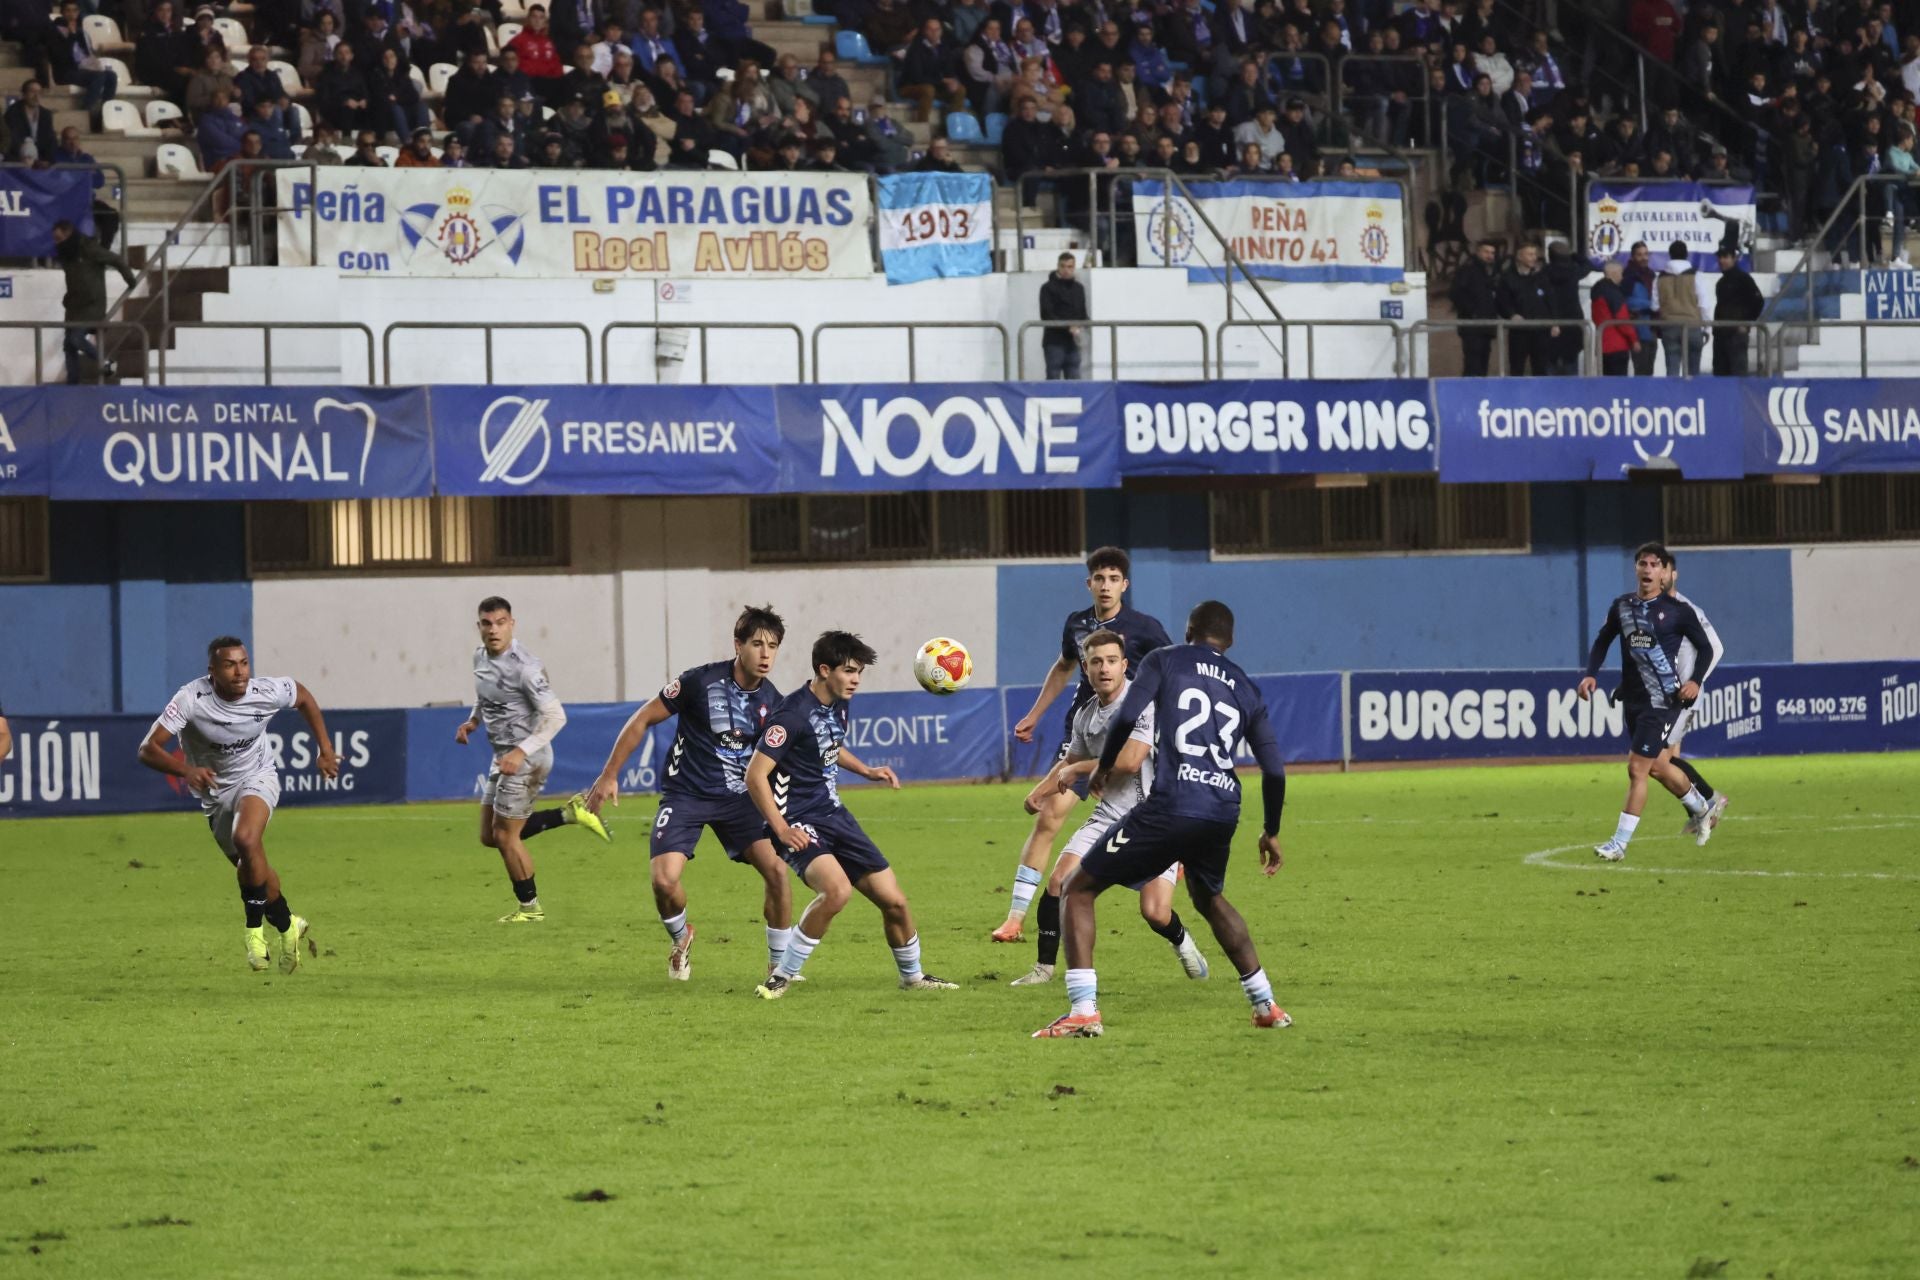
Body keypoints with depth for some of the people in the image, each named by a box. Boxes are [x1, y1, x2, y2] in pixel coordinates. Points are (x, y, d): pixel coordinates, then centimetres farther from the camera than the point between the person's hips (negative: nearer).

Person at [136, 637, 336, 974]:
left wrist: (326, 750, 4)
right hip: (214, 788, 1)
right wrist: (186, 771, -49)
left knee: (246, 839, -31)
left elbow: (303, 697, 4)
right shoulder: (191, 699, -28)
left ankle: (255, 929, -15)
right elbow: (148, 750, -31)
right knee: (253, 869, 9)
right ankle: (288, 927, 37)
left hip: (257, 776, -1)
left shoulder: (267, 692, -21)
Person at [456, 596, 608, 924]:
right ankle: (569, 814, 20)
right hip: (503, 758, 9)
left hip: (526, 760, -9)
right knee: (490, 836, 12)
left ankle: (529, 907, 16)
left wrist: (521, 752, -31)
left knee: (505, 836, -2)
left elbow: (555, 716, -24)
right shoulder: (481, 658, 5)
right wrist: (473, 721, 8)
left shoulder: (524, 666, -21)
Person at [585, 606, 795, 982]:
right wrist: (609, 775, -7)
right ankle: (681, 939, 16)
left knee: (777, 868, -15)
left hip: (738, 796, 3)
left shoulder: (772, 702, -4)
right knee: (664, 880, -19)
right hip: (686, 793, -3)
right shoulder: (700, 682, -16)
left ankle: (779, 965, 3)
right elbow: (642, 720, -7)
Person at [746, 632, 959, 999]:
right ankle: (782, 976, -18)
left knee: (894, 901, 6)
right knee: (837, 889, -33)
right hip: (800, 823, -8)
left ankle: (912, 976, 32)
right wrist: (782, 830, -24)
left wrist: (867, 771, 16)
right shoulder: (793, 714, -19)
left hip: (835, 817, 8)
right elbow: (756, 776, -19)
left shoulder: (838, 707, 7)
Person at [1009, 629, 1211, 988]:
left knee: (1155, 913, -14)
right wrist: (1040, 791, 7)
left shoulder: (1145, 705, -16)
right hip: (1108, 817, 6)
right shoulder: (1085, 716, 7)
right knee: (1059, 880, -12)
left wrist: (1076, 770, -12)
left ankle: (1182, 942, 22)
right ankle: (1044, 968, 3)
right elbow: (1070, 761, 25)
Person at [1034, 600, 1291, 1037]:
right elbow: (1274, 771, 18)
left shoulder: (1165, 661, 9)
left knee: (1078, 890, 6)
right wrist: (1271, 832, 32)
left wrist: (1104, 766, 11)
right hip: (1224, 813, 5)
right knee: (1209, 898, 36)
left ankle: (1083, 1011, -9)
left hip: (1172, 805, -5)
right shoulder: (1246, 690, 20)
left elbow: (1127, 716, -7)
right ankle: (1266, 1005, 34)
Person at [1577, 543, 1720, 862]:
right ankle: (1701, 807, 43)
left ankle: (1619, 842, -7)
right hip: (1633, 699, 6)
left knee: (1637, 768, -10)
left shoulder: (1677, 611, -8)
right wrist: (1590, 674, 1)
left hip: (1663, 700, -6)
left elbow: (1705, 648, 0)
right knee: (1656, 766, 18)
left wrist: (1695, 681, -15)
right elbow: (1602, 641, 17)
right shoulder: (1622, 606, 5)